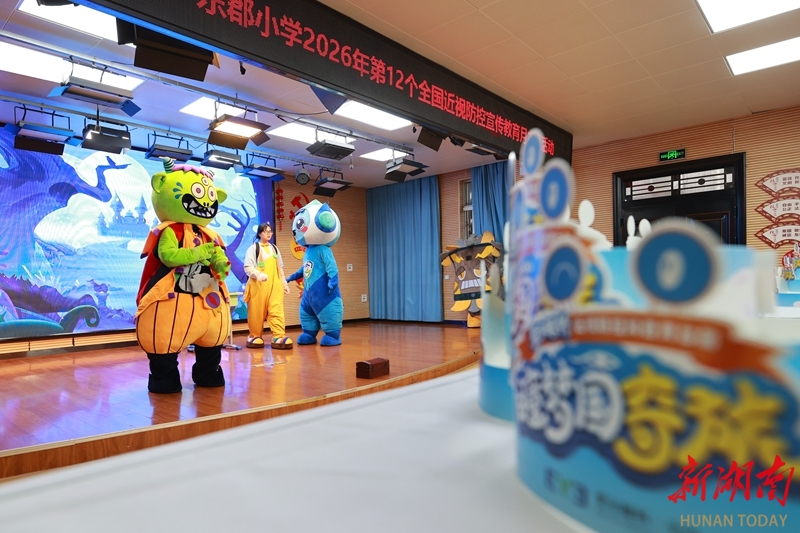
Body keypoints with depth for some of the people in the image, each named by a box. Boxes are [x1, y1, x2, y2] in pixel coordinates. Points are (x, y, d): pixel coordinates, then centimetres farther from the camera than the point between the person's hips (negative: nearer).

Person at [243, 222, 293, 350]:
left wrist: (284, 283, 17)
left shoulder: (274, 248, 17)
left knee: (277, 310, -7)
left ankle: (279, 336, -11)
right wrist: (258, 274, -27)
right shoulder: (253, 248, 1)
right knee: (257, 312, 2)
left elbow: (280, 268, 21)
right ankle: (255, 336, 18)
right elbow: (247, 267, -9)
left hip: (274, 285, 4)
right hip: (258, 285, -4)